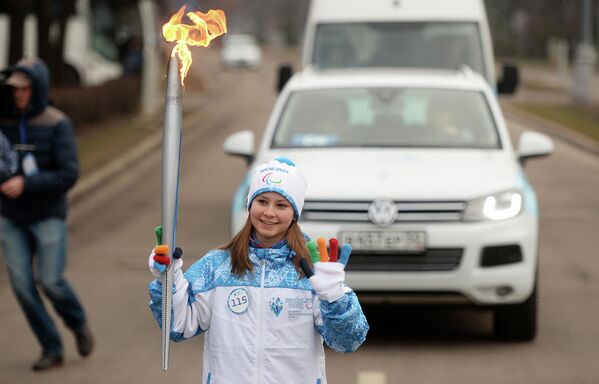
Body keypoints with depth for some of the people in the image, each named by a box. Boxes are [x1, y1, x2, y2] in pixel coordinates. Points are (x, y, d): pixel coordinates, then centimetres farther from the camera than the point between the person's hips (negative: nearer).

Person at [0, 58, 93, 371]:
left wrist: (26, 183, -26)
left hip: (48, 216, -3)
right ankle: (51, 349, 9)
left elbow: (69, 174, -17)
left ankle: (78, 323, 22)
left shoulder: (57, 125, -11)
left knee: (50, 281, -10)